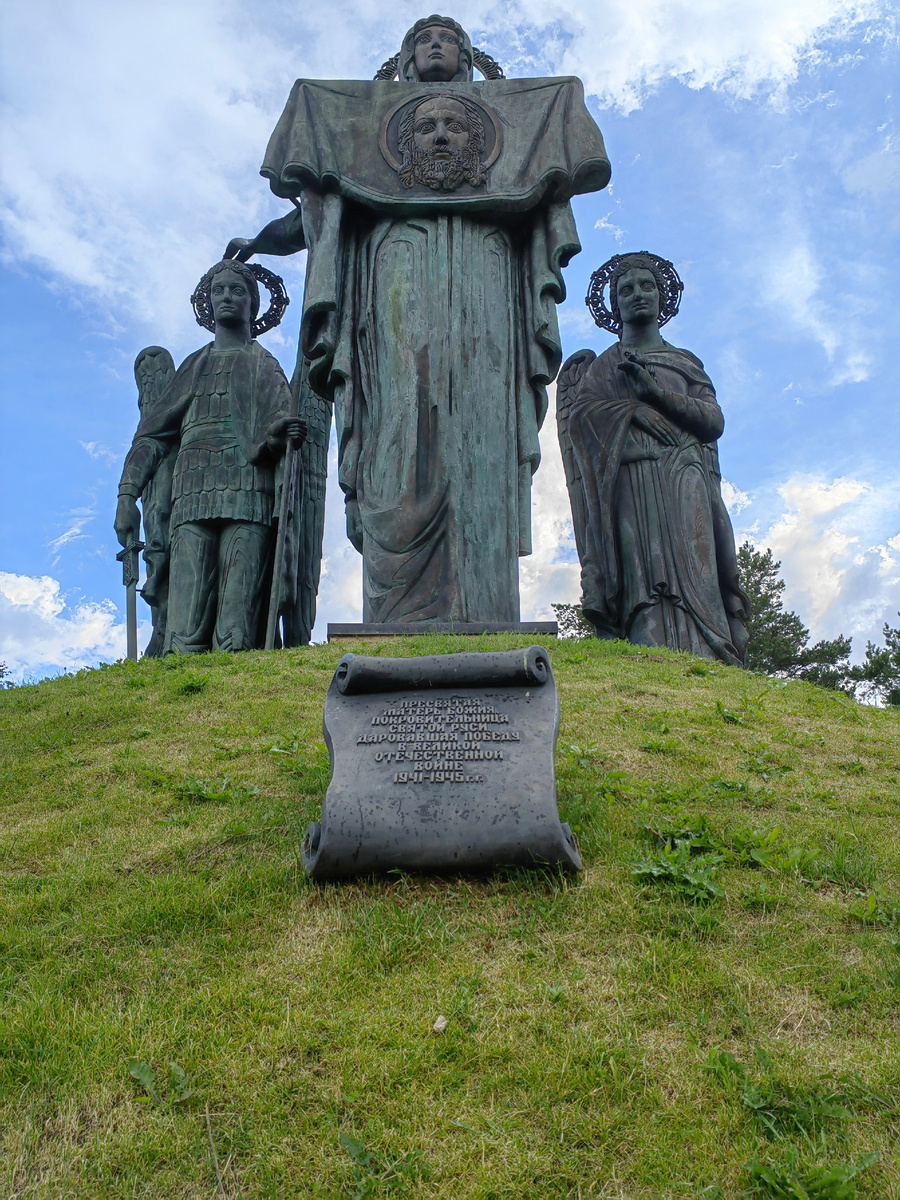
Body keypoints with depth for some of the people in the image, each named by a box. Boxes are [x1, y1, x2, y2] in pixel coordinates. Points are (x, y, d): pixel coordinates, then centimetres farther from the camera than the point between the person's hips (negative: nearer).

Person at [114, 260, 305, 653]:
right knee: (185, 633, -13)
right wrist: (128, 494, 7)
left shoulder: (265, 364, 23)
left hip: (249, 502, -2)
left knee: (237, 633, -15)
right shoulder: (193, 365, 28)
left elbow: (280, 423, 7)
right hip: (191, 503, 2)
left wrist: (275, 437, -19)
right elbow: (152, 434, 22)